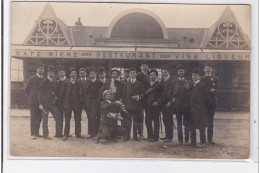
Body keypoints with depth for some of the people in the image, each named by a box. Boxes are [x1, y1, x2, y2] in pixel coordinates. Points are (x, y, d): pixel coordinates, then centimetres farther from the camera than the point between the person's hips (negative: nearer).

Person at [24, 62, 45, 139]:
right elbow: (26, 88, 2)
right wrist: (31, 96, 2)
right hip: (33, 101, -4)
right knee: (33, 118, -5)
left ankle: (37, 133, 15)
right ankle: (33, 134, -5)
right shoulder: (32, 78, -2)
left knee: (39, 117, 6)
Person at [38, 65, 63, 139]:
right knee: (45, 120, 0)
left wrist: (56, 96, 4)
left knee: (58, 118, 0)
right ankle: (46, 135, 7)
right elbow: (40, 93, -4)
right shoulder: (43, 82, -3)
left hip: (53, 103, 5)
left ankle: (59, 134, 9)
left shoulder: (55, 82, 12)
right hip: (45, 104, -5)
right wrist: (40, 104, -10)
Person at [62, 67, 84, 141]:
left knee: (78, 119, 4)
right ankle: (66, 134, -2)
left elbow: (81, 94, 8)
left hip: (77, 103, 1)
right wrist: (64, 103, 1)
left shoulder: (78, 84, 9)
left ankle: (78, 133, 14)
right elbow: (63, 93, 7)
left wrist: (80, 101, -2)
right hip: (68, 103, -1)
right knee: (67, 119, -2)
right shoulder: (66, 83, 7)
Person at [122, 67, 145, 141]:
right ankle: (127, 135, 6)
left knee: (136, 120, 1)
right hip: (128, 104, 1)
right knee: (128, 120, 1)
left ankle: (135, 135, 7)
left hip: (136, 104, -1)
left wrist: (138, 97, -13)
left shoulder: (139, 83, 7)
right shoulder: (127, 84, 12)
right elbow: (124, 94, 11)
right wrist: (124, 103, 2)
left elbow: (143, 93, 5)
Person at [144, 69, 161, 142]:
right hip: (148, 105, 5)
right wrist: (147, 91, -5)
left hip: (155, 105, -5)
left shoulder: (159, 84, 0)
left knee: (156, 121, 1)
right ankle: (150, 136, 12)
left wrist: (158, 102, -14)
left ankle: (155, 137, 6)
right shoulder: (147, 84, 16)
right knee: (148, 121, 3)